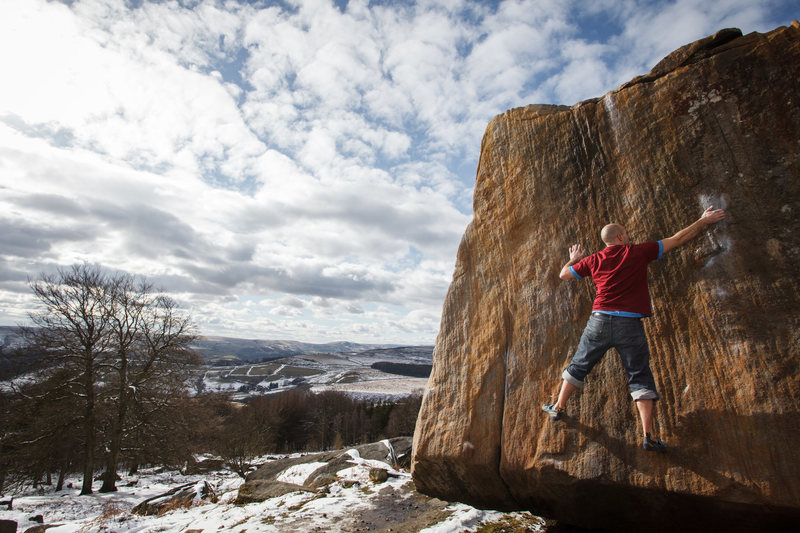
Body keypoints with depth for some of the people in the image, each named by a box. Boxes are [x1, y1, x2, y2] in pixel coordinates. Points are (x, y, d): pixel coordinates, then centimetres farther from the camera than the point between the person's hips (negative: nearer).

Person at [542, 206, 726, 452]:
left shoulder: (594, 260, 7)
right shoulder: (638, 252, 2)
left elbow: (563, 274, 17)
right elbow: (677, 239, 10)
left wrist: (574, 259, 37)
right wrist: (704, 220, 24)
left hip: (600, 321, 2)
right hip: (630, 325, -1)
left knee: (578, 366, 16)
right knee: (641, 377, 9)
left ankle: (558, 408, 27)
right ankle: (648, 435, 7)